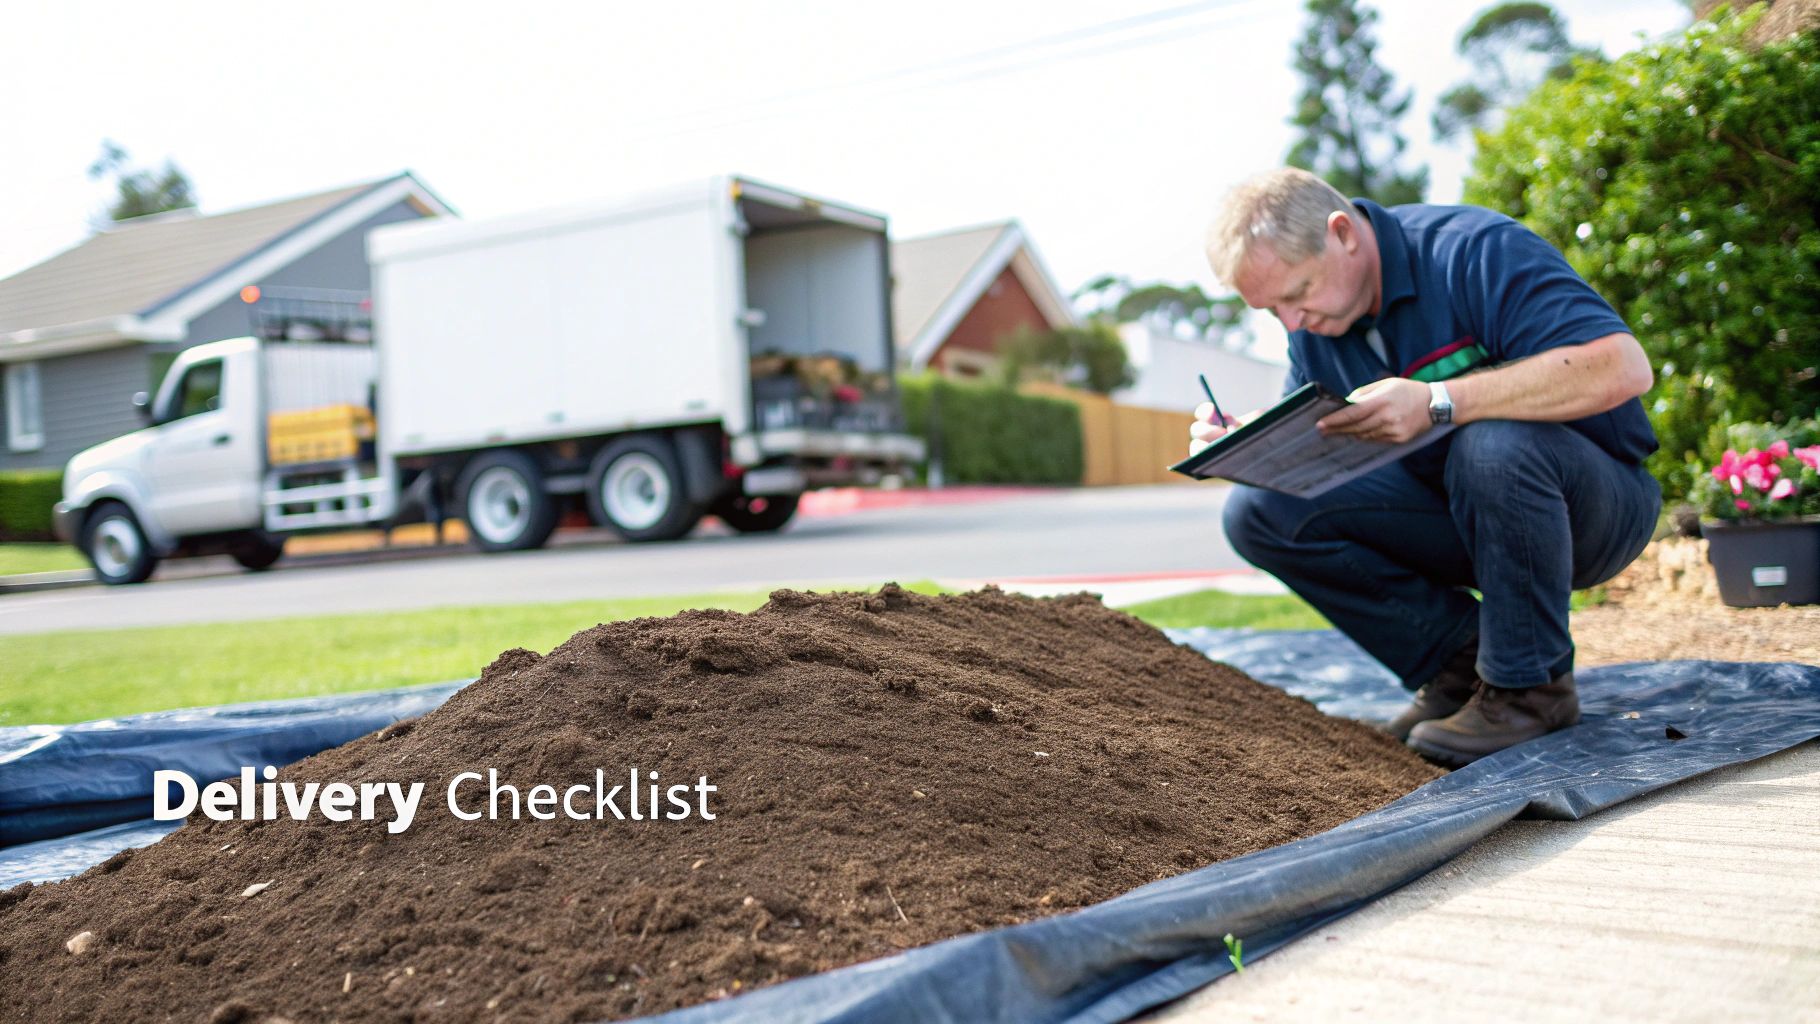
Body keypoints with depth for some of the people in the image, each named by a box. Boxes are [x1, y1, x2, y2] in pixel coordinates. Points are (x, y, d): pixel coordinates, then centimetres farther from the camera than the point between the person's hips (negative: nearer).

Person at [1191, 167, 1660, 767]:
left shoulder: (1476, 251, -22)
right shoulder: (1313, 325, -1)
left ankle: (1531, 684, -16)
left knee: (1496, 442, -39)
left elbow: (1623, 368, -34)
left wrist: (1437, 402, -40)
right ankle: (1460, 656, -3)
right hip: (1461, 520, 6)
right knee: (1258, 512, -12)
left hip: (1593, 505, -5)